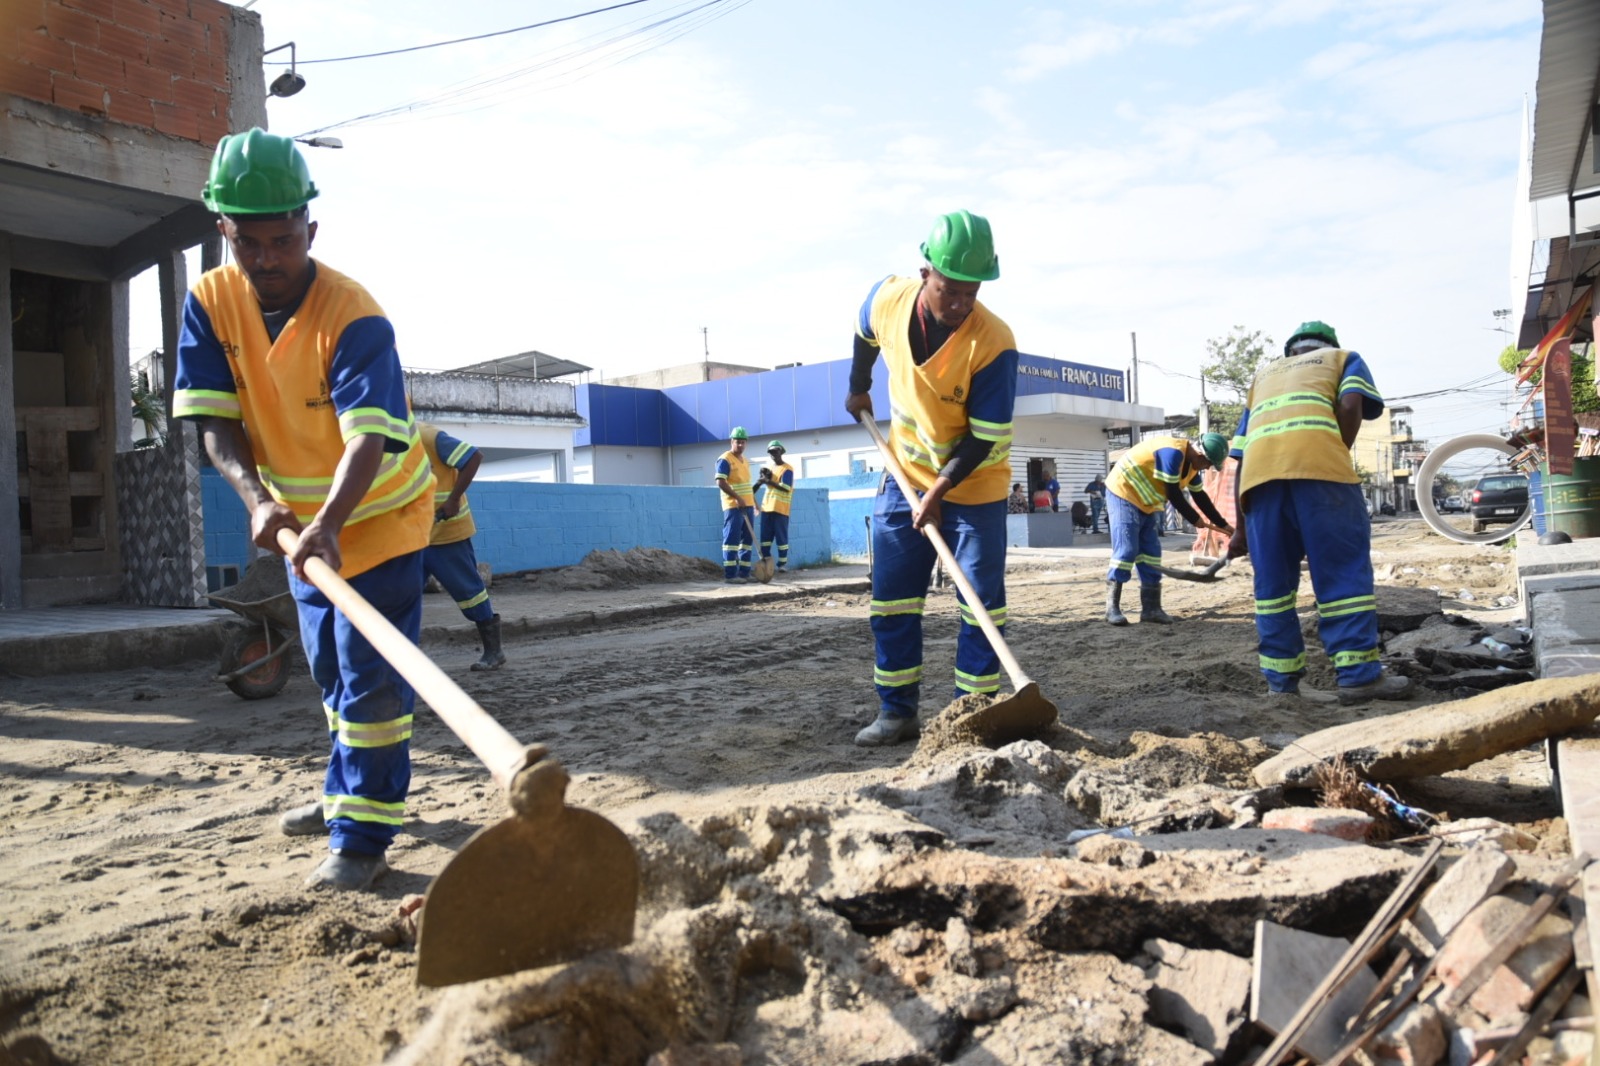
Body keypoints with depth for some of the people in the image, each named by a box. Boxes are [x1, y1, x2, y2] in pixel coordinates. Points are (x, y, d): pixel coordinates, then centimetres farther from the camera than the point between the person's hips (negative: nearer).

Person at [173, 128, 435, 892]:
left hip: (379, 512, -6)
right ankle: (348, 795, 40)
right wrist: (257, 496, -33)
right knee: (329, 669, 20)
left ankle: (363, 836, 2)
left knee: (371, 675, -8)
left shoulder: (353, 316, -27)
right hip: (301, 515, 6)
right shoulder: (209, 302, -10)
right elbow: (214, 420, -15)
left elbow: (370, 438, -39)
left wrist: (330, 524, -54)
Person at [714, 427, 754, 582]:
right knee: (732, 540, -9)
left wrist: (754, 502, 22)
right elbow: (720, 482, -18)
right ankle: (730, 574, -9)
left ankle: (744, 572, 14)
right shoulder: (725, 459, -9)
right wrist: (738, 498, -22)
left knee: (746, 540, 9)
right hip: (733, 506, -9)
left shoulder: (745, 460, 18)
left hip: (747, 505, 9)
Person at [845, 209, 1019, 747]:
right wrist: (858, 389, 21)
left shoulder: (993, 341, -27)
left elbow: (986, 436, -21)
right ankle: (897, 713, 14)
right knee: (890, 598, 4)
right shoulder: (888, 299, -14)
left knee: (981, 601, -1)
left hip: (973, 486, -4)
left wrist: (938, 493, -23)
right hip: (906, 476, 4)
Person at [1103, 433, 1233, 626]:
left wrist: (1222, 524, 15)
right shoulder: (1172, 453, -26)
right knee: (1126, 551, -14)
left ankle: (1151, 609, 6)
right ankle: (1112, 608, -10)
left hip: (1147, 503, 10)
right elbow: (1173, 494, -24)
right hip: (1124, 494, -10)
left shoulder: (1191, 463, 5)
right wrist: (1195, 520, -12)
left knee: (1151, 553, 4)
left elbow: (1200, 496, 15)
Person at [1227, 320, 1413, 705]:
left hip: (1259, 471, 4)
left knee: (1273, 579, 7)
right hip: (1318, 460, -3)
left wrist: (1241, 526, 28)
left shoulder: (1263, 375, 38)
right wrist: (1340, 456, 12)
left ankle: (1283, 681, 8)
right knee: (1345, 568, 1)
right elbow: (1351, 404, 3)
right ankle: (1360, 675, 0)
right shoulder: (1344, 358, 29)